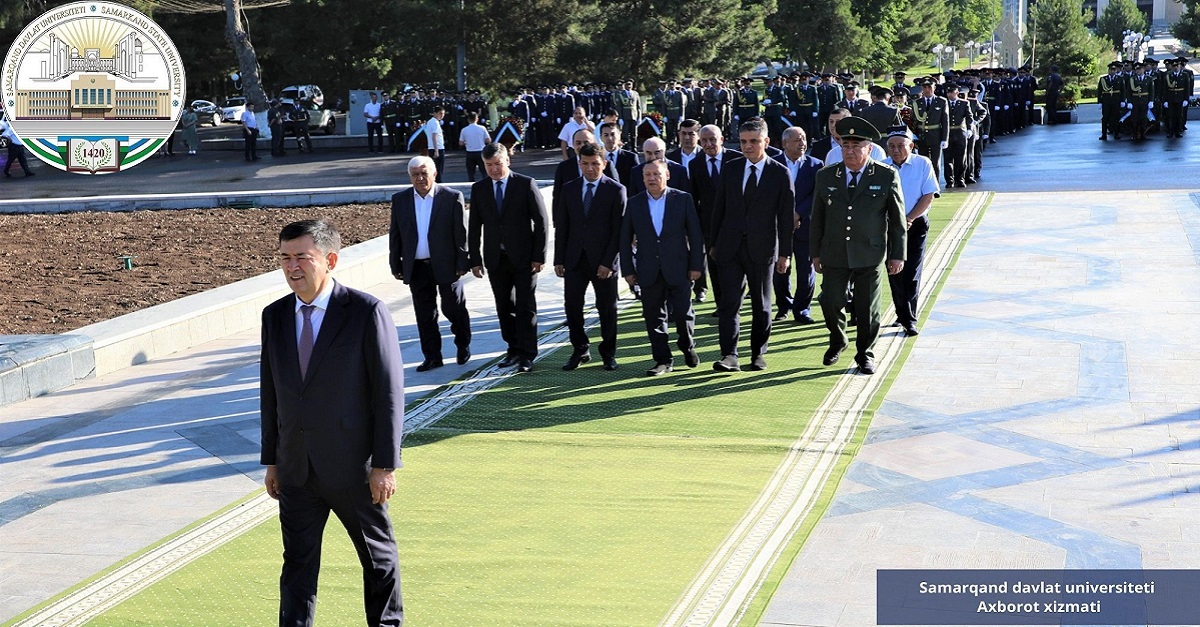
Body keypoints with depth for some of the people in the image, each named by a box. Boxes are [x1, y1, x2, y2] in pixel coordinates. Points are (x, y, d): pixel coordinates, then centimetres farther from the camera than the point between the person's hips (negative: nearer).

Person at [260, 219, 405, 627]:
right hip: (295, 470, 4)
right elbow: (270, 391, 11)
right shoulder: (274, 316, 4)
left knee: (378, 555, 14)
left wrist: (385, 464, -13)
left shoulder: (367, 312, -12)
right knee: (298, 564, 9)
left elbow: (389, 391, -12)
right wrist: (271, 460, 10)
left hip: (354, 469, -4)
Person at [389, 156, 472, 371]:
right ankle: (432, 356, 16)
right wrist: (395, 265, 5)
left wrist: (462, 263, -7)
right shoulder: (400, 200, 4)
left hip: (446, 265, -3)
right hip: (417, 267, 3)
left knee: (453, 308, 8)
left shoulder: (452, 197, -5)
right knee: (424, 314, 7)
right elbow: (395, 235, 8)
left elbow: (461, 233, -4)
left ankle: (463, 345, 32)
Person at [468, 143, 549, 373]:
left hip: (523, 258, -3)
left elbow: (541, 221, -5)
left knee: (526, 308, -2)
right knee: (504, 307, 9)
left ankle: (527, 355, 2)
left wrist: (539, 256, -9)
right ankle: (514, 349, 19)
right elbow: (474, 227, 8)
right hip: (495, 259, 4)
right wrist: (475, 259, 2)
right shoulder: (478, 189, 6)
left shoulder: (526, 184, -4)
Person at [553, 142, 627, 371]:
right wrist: (559, 260, 4)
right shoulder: (569, 189, 8)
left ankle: (608, 354, 20)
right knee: (572, 307, 4)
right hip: (574, 260, 3)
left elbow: (619, 229, -7)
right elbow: (561, 227, 9)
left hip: (603, 261, -3)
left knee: (607, 309, 6)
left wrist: (608, 262, -13)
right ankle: (580, 351, 19)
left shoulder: (616, 190, -3)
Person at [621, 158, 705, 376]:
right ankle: (663, 360, 12)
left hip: (678, 268, -2)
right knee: (654, 316, 3)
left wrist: (696, 265, -3)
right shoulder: (634, 204, 5)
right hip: (648, 271, 2)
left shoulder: (683, 199, 1)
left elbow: (695, 234, 1)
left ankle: (687, 347, 26)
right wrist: (628, 270, 3)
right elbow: (625, 239, 8)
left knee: (683, 313, -1)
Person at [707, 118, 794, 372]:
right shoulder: (730, 170, 7)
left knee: (761, 305, 9)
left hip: (762, 249, -2)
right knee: (729, 302, -6)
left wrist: (785, 253, -4)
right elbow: (719, 209, 12)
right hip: (730, 247, 2)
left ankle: (758, 353, 20)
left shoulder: (780, 174, -1)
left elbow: (786, 216, -1)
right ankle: (729, 356, -9)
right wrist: (713, 243, 9)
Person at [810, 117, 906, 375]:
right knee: (830, 302, 1)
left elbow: (897, 218, 1)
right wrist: (815, 252, 8)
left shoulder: (887, 176, -3)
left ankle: (865, 354, 23)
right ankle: (837, 342, 30)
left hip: (869, 255, -2)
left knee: (867, 309, 5)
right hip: (834, 254, 2)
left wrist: (897, 254, -1)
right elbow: (817, 217, 10)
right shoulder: (825, 176, 4)